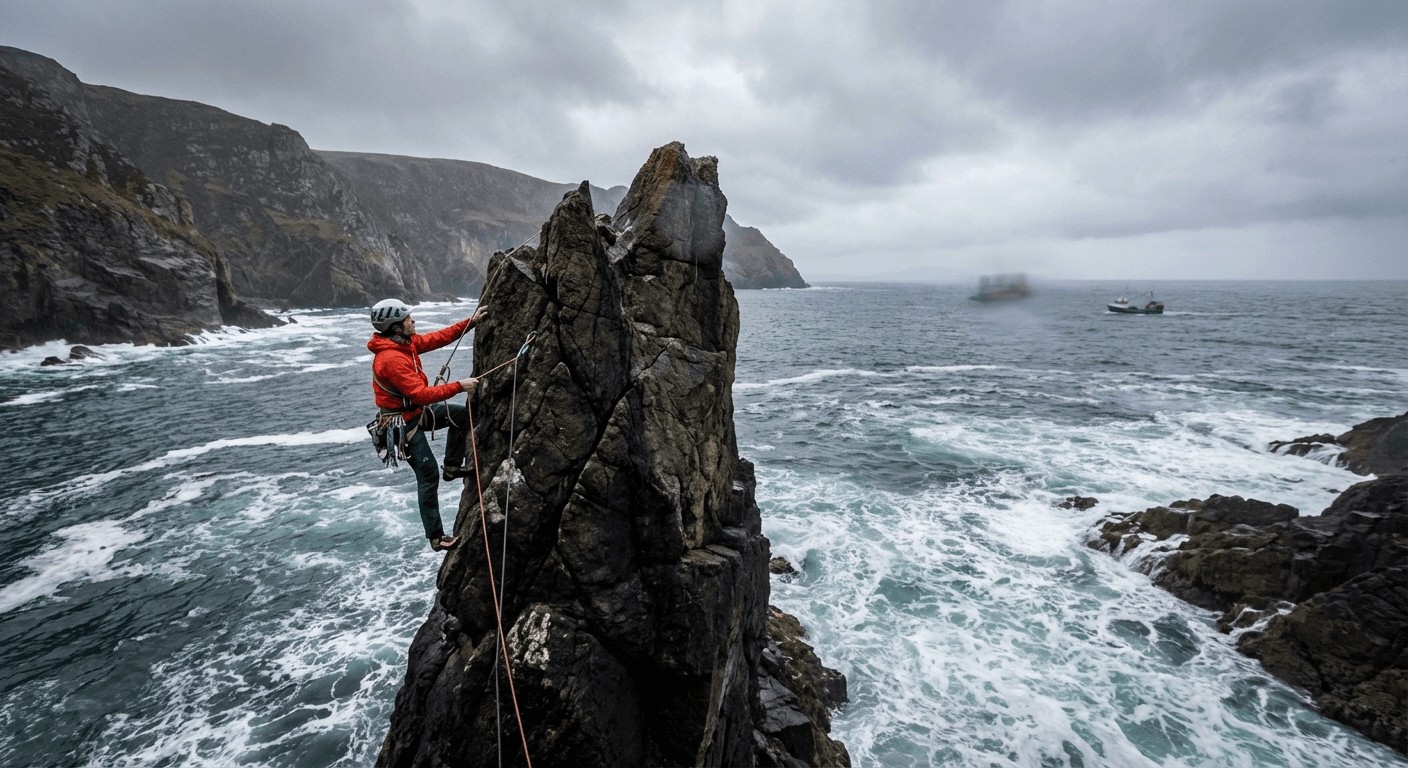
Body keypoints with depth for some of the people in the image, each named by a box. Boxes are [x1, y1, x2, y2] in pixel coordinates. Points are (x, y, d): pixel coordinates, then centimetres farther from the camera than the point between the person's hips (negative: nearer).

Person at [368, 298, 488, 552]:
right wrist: (458, 387, -26)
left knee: (461, 414, 13)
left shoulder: (406, 341, -1)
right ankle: (436, 538, 4)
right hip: (404, 423, -9)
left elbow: (437, 338, 10)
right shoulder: (391, 359, -29)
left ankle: (452, 466, 25)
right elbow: (422, 394, -32)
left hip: (416, 410, 9)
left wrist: (471, 322, 8)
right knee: (428, 476, -5)